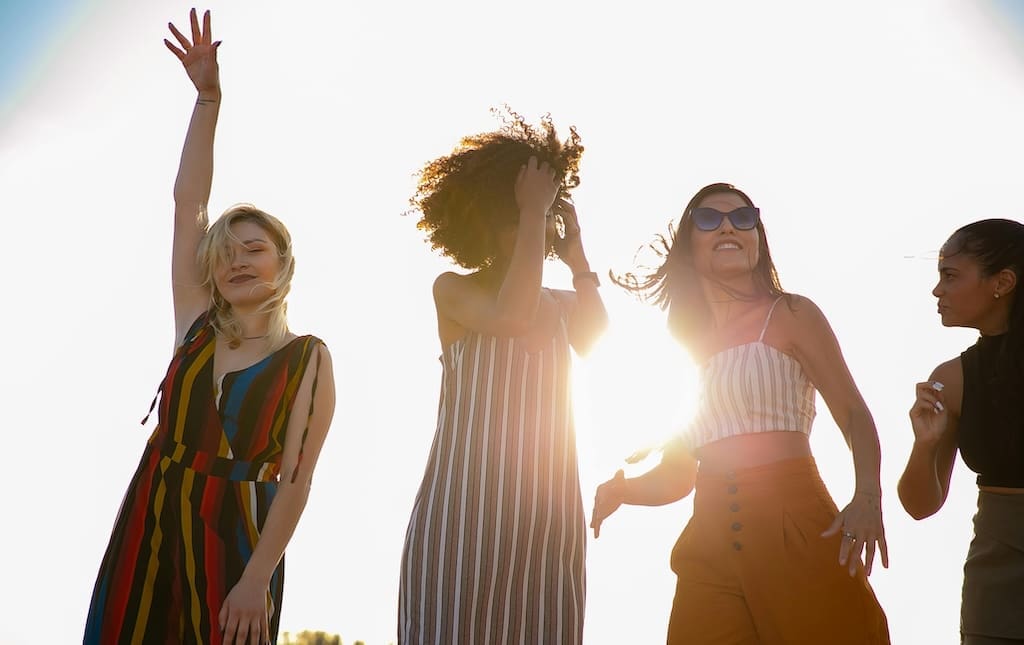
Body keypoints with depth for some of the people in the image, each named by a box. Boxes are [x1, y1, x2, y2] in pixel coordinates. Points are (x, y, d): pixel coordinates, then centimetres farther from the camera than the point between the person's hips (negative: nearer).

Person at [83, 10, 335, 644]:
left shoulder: (309, 359, -4)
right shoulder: (196, 326, 7)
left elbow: (295, 480, -10)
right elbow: (188, 202, 3)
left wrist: (257, 578, -18)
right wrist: (208, 97, -1)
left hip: (236, 533, -3)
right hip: (150, 520, 4)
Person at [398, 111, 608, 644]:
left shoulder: (562, 305, 17)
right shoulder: (454, 290, 4)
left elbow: (597, 341, -5)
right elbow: (512, 316, -16)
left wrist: (575, 249, 2)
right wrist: (534, 216, -8)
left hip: (548, 513, 4)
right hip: (465, 508, -4)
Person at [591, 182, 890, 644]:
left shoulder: (791, 315, 4)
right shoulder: (684, 343, 14)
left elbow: (854, 415, -2)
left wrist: (867, 497, -20)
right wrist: (621, 490, -2)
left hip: (796, 536, -3)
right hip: (709, 550, 3)